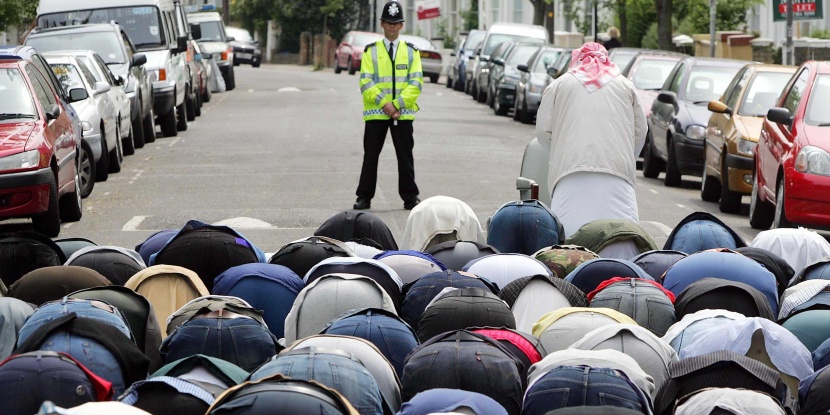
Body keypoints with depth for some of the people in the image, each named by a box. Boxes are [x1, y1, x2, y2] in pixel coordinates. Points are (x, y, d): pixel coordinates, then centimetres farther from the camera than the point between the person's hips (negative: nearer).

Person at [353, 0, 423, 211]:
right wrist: (384, 103, -14)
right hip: (375, 114, -1)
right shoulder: (371, 51, 5)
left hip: (403, 113, 1)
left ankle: (410, 197, 10)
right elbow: (366, 83, -3)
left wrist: (397, 104, -12)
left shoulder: (411, 51, 8)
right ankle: (364, 197, 7)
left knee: (405, 157, 3)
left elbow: (416, 83, 0)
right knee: (371, 156, 2)